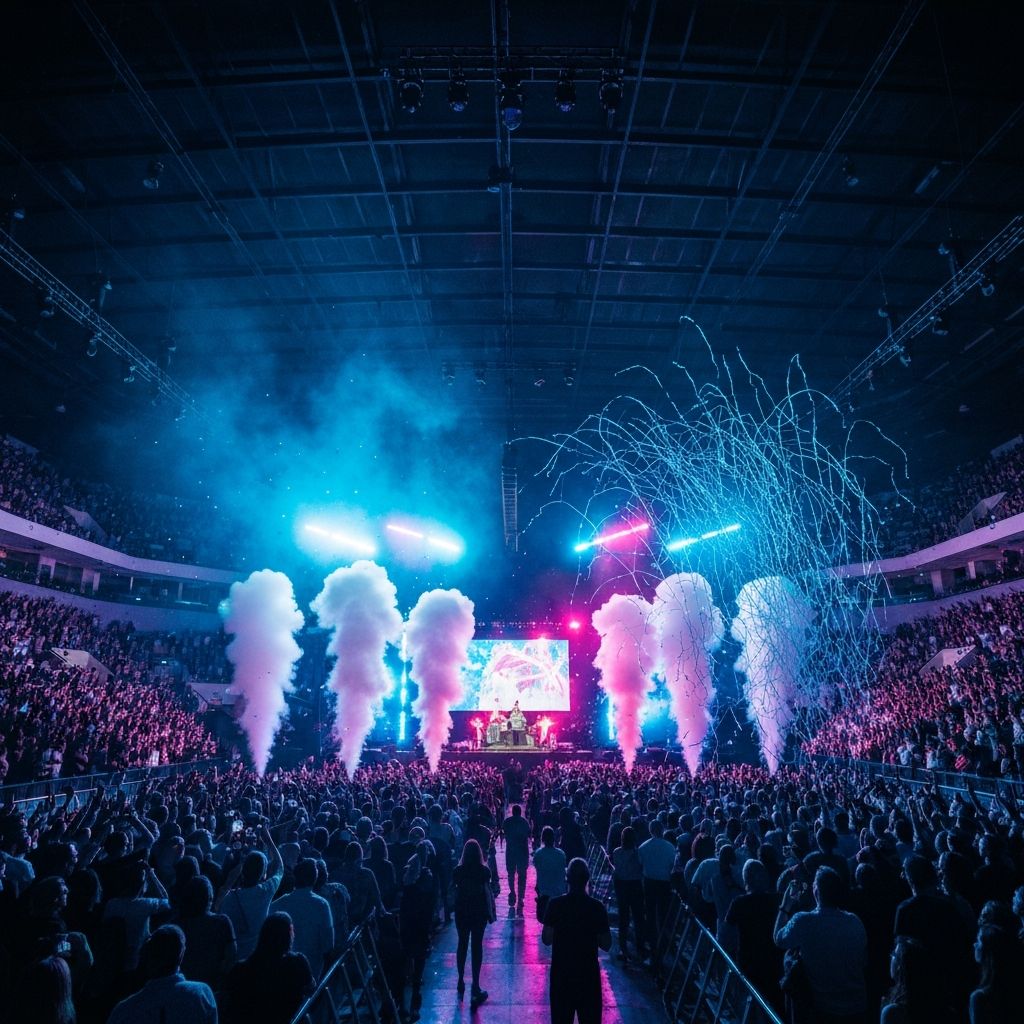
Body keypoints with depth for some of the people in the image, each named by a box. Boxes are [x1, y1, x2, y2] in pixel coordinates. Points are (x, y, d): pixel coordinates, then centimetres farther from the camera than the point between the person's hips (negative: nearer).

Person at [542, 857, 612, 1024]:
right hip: (588, 973, 0)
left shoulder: (555, 904, -12)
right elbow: (606, 945, -6)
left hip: (561, 973, 0)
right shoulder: (597, 907, -11)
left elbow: (546, 939, -9)